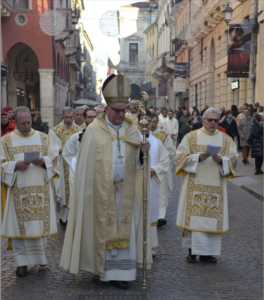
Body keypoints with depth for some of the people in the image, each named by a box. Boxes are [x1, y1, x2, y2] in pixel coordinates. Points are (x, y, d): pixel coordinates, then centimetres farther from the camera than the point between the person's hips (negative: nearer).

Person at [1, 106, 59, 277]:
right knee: (19, 225, -1)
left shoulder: (44, 138, 10)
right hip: (18, 191, -1)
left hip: (41, 191, 1)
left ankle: (41, 257, 19)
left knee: (41, 223, 3)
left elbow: (55, 158, 7)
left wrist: (43, 161, -13)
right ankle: (22, 262, 6)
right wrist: (15, 165, -16)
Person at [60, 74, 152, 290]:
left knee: (124, 229, 3)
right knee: (102, 228, 5)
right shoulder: (94, 131, -6)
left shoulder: (132, 130, 5)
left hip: (125, 191, 3)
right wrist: (88, 192, -8)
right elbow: (86, 165, -6)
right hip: (101, 191, -3)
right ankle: (102, 267, 20)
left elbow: (136, 164, 4)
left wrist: (142, 152, -17)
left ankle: (120, 271, 10)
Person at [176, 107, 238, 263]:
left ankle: (207, 252, 8)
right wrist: (197, 157, -14)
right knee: (194, 216, -5)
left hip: (216, 186, 2)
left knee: (213, 217, 0)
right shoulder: (191, 137, 6)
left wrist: (221, 160, -13)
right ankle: (192, 250, 3)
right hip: (195, 185, -2)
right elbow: (181, 156, 0)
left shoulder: (226, 139, 11)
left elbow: (233, 159, 6)